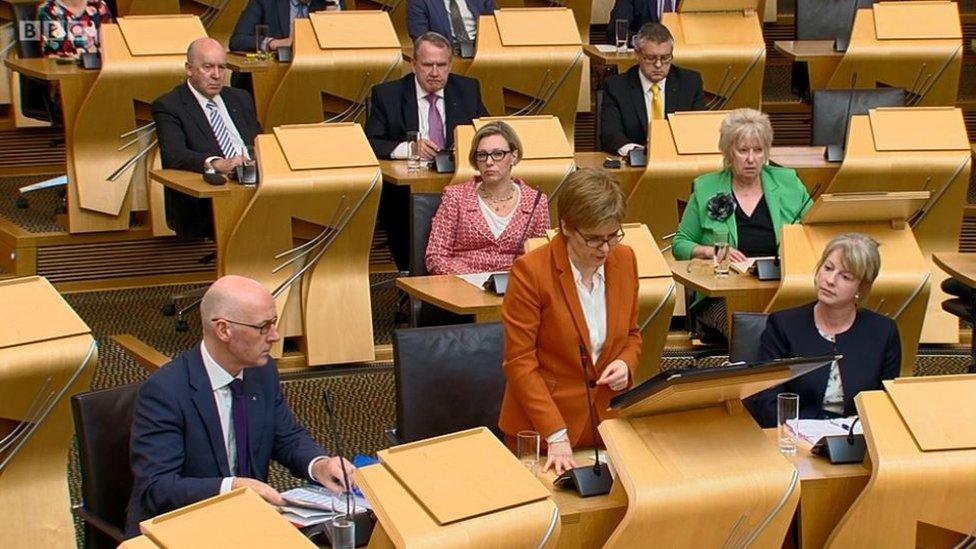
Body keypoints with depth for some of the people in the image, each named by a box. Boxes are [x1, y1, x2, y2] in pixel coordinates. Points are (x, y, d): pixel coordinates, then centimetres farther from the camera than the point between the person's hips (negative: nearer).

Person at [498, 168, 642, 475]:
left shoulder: (624, 259, -1)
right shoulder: (530, 271, -17)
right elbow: (519, 362, -16)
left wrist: (626, 363, -9)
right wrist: (556, 435, -22)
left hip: (607, 422, 5)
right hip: (541, 427, -4)